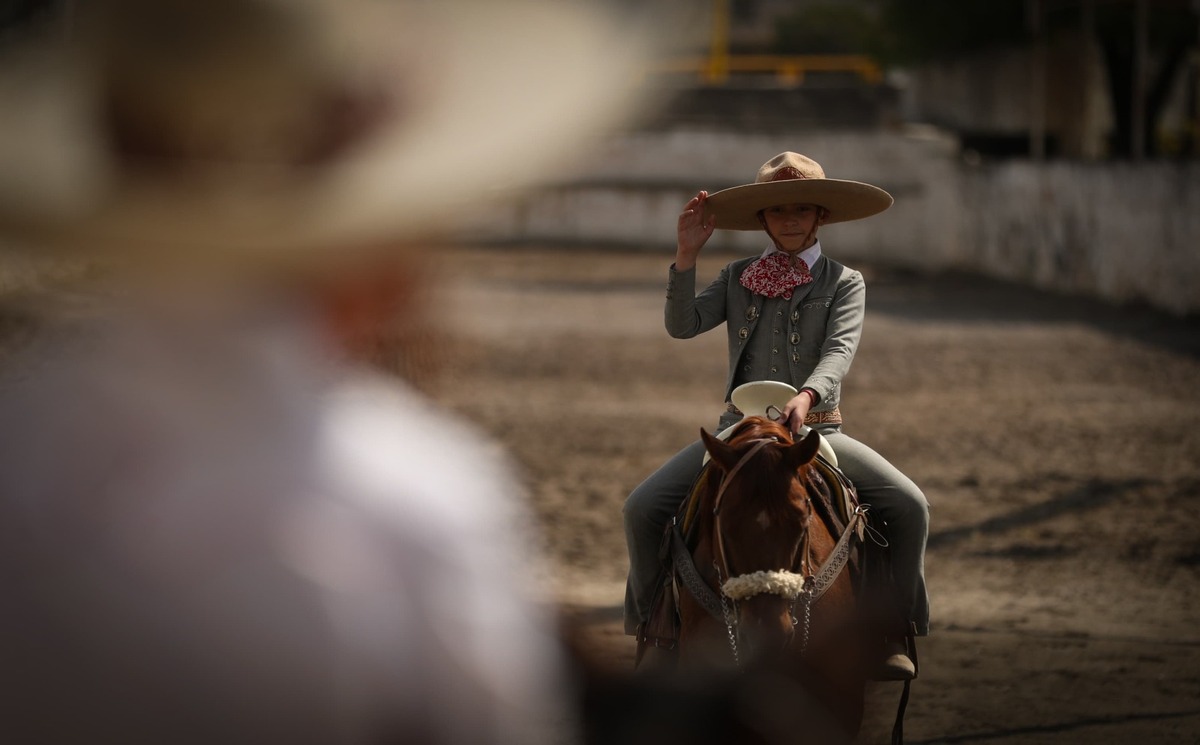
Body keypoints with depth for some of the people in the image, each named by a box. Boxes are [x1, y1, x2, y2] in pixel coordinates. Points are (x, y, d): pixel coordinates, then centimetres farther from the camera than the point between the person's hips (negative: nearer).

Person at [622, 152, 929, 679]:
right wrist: (687, 256, -15)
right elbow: (683, 325, -3)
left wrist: (808, 396, -34)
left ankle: (894, 631, -4)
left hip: (814, 430, -1)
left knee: (908, 506, -21)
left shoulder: (843, 283, 4)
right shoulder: (738, 278, 10)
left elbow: (839, 350, -13)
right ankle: (655, 623, 5)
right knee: (643, 507, -15)